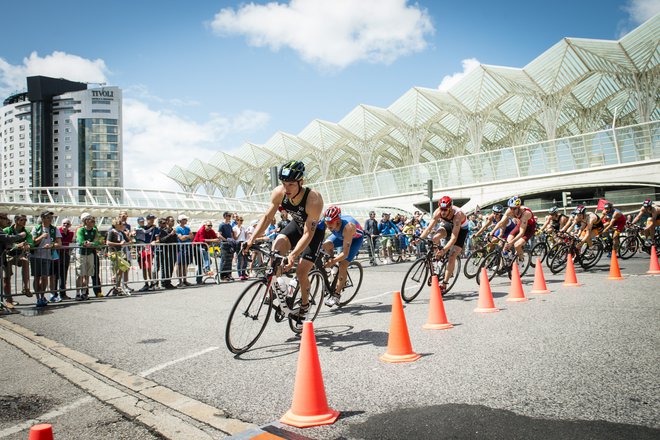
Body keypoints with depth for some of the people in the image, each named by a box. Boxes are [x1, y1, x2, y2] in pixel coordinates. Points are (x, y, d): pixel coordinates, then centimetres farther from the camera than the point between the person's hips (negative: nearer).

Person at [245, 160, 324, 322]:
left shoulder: (314, 199, -39)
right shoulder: (279, 193, -26)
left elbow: (308, 233, -37)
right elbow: (267, 217, -16)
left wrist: (293, 255, -47)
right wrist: (252, 239, -27)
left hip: (314, 231, -4)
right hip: (296, 225, 4)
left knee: (301, 272, -10)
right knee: (276, 248, -24)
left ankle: (304, 305, 17)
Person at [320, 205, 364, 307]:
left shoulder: (347, 227, -43)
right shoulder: (327, 222, -31)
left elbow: (345, 253, -41)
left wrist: (332, 262, -51)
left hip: (356, 238, -5)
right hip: (340, 235, 5)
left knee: (343, 266, -17)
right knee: (326, 245, -23)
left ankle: (336, 295, -5)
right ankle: (335, 260, 7)